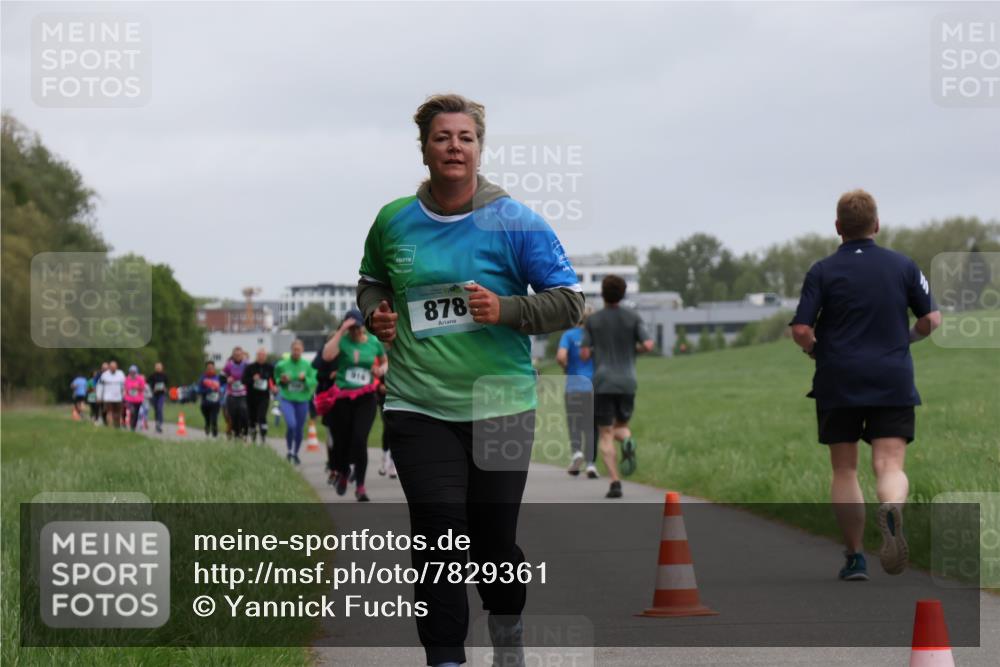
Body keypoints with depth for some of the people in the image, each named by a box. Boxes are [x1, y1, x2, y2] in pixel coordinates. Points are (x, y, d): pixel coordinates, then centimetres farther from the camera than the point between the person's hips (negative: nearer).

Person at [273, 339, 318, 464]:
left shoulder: (307, 366, -2)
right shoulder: (282, 365, -4)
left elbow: (314, 382, 2)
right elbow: (276, 380, 9)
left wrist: (305, 379, -17)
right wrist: (282, 381, -12)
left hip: (302, 401, 2)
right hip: (287, 399, -2)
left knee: (299, 429, 7)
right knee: (291, 425, -21)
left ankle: (295, 454, 27)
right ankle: (290, 450, 1)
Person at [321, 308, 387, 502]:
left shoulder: (374, 342, 3)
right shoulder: (342, 341, -6)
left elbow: (385, 361, 21)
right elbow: (327, 356, -27)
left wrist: (382, 369, -3)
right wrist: (341, 332, -25)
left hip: (366, 398, 0)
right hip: (343, 397, 0)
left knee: (360, 440, -13)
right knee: (342, 440, 7)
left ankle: (360, 486, -7)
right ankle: (342, 472, 38)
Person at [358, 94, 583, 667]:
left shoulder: (516, 222, -5)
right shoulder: (393, 222, 5)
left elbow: (570, 302, -4)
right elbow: (372, 282, 24)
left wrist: (505, 310, -18)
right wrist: (377, 314, 3)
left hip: (500, 406, -1)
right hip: (419, 407, 1)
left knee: (495, 537, 8)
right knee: (438, 539, -9)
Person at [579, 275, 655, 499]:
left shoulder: (593, 320, 2)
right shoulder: (633, 318, 2)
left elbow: (584, 354, 0)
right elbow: (648, 345, -7)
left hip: (602, 383, -1)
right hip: (627, 382, 1)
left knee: (606, 435, 2)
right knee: (621, 426, 20)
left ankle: (615, 482, -14)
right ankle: (627, 441, -17)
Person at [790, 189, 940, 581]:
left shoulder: (823, 271, -2)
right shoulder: (903, 266, 4)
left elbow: (801, 330, -9)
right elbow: (931, 319, 5)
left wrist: (814, 349, 12)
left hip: (838, 383, 0)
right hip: (893, 381, 1)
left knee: (845, 470, 11)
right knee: (890, 465, -4)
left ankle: (855, 558, 11)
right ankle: (891, 510, -39)